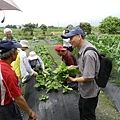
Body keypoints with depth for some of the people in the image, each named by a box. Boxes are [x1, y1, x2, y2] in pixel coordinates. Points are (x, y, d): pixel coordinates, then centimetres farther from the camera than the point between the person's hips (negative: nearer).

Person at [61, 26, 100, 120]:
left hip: (90, 91, -9)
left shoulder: (88, 53, -33)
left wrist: (74, 80, -18)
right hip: (85, 89, 9)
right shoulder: (83, 48, -1)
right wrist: (75, 67, 2)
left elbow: (89, 77, -30)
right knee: (82, 108, 30)